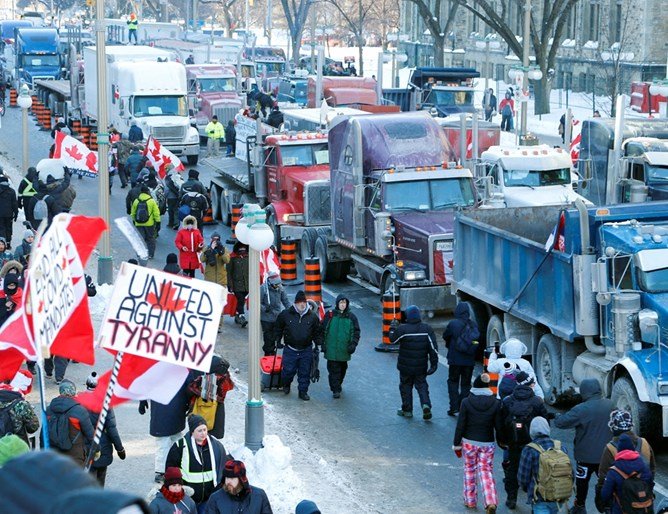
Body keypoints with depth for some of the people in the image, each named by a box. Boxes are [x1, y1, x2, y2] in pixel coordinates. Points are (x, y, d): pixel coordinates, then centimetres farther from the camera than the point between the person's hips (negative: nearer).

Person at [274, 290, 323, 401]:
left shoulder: (312, 316, 2)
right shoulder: (285, 315, -2)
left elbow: (317, 332, 12)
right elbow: (278, 328, 12)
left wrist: (318, 345, 6)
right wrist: (277, 340, 8)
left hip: (306, 350, 1)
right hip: (290, 349, -1)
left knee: (305, 372, 4)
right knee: (288, 370, 1)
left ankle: (303, 391, 18)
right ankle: (286, 385, 31)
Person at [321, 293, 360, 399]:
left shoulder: (351, 317, 3)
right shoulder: (330, 315, 0)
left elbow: (356, 332, 7)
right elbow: (323, 330, 5)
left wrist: (353, 344, -6)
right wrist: (323, 344, 1)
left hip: (344, 350, 2)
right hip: (331, 349, -2)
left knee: (342, 369, 14)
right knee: (334, 369, -6)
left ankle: (338, 385, 33)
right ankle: (335, 390, -4)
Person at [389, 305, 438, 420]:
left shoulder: (402, 329, -15)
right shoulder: (427, 329, -5)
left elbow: (392, 339, 0)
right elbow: (433, 347, -5)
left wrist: (393, 328, 17)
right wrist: (434, 363, 0)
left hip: (406, 366, -2)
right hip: (421, 366, 2)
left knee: (406, 386, 13)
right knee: (422, 385, 12)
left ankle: (407, 410, 18)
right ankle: (426, 404, -10)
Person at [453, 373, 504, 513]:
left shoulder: (466, 402, -11)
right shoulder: (496, 403, -7)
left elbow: (461, 425, -7)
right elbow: (499, 426, -2)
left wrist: (457, 444, 3)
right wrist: (501, 441, 15)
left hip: (469, 442, -1)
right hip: (487, 444, 1)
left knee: (469, 470, 16)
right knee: (486, 472, 5)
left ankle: (470, 500, 24)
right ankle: (491, 502, -12)